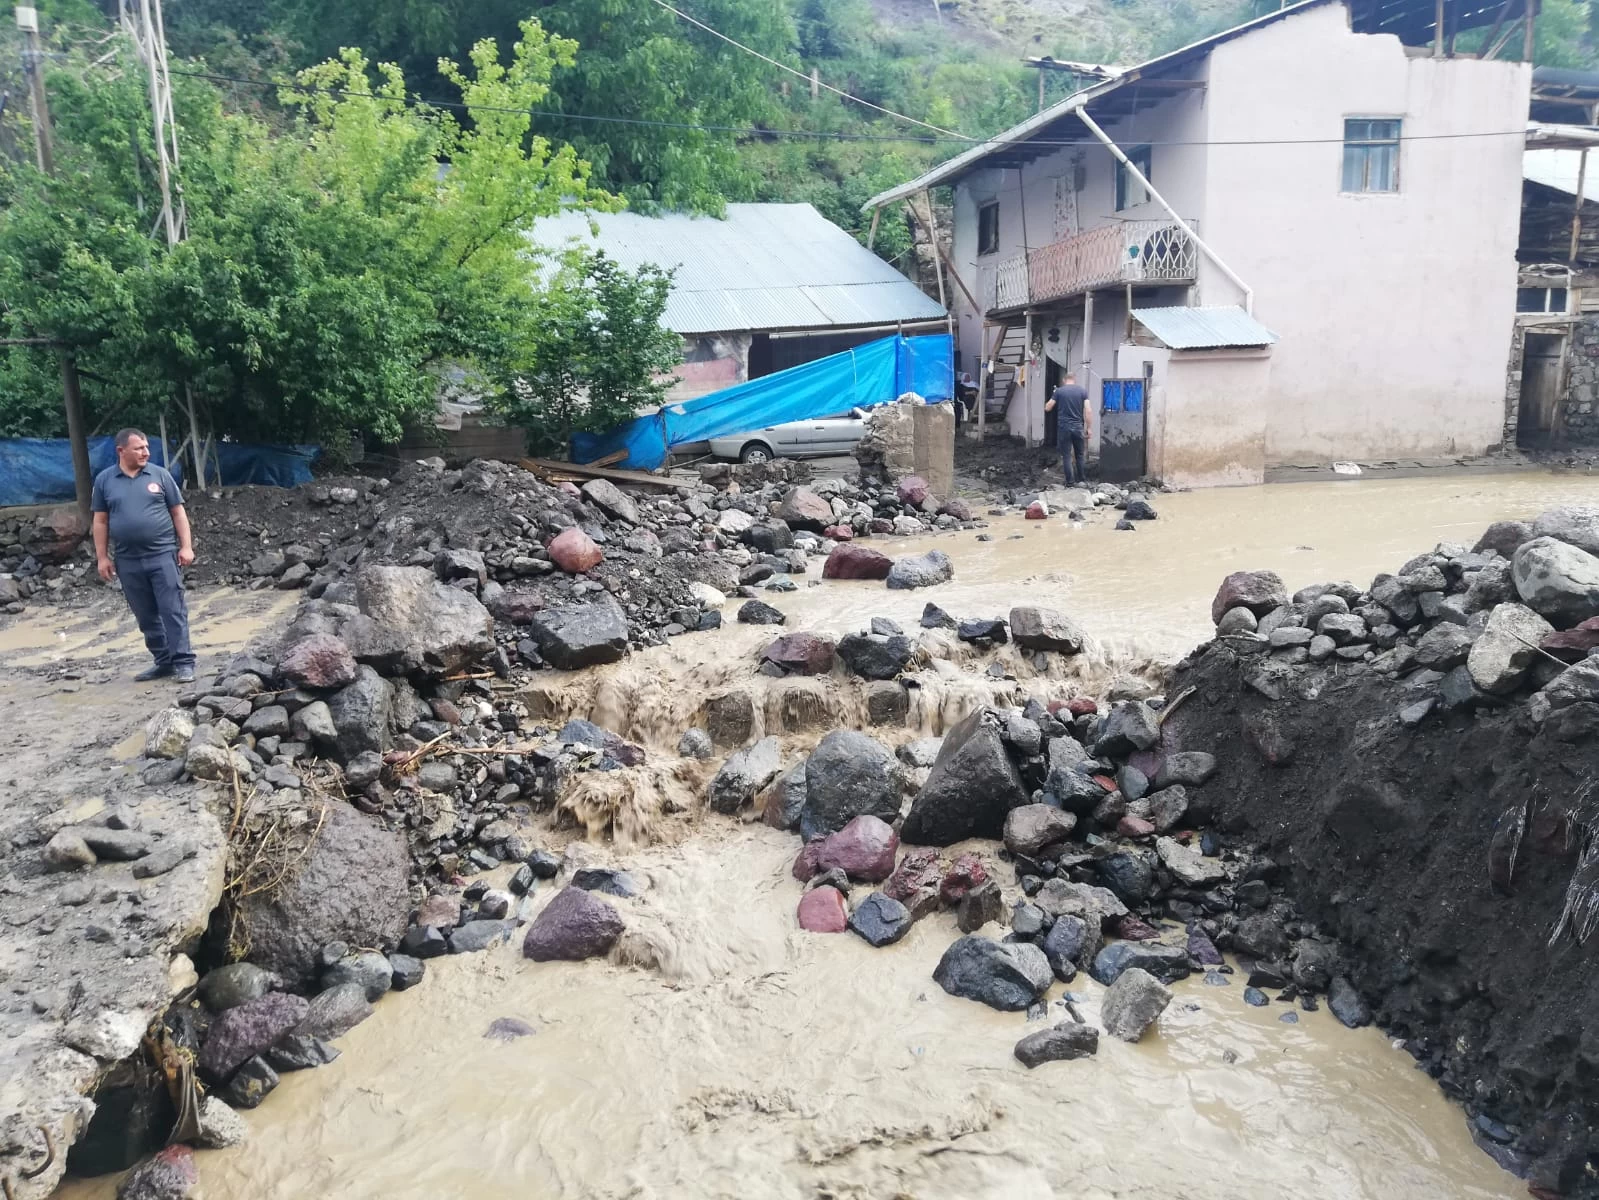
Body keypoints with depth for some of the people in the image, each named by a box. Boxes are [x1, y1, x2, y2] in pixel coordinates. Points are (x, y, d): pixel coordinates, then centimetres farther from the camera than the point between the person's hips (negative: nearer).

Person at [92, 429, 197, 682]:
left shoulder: (159, 475, 3)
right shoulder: (104, 480, 6)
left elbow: (178, 513, 4)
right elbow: (101, 521, 9)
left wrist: (186, 546, -3)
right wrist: (102, 557, 4)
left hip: (163, 555, -2)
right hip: (128, 561, 2)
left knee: (173, 611, -5)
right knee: (146, 616, 9)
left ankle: (183, 662, -4)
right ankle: (163, 661, 18)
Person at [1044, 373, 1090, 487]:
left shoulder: (1059, 391, -1)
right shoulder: (1082, 391, 2)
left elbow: (1047, 408, 3)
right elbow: (1087, 411, -4)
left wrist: (1053, 398, 22)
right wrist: (1088, 428, 2)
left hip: (1064, 427, -2)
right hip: (1078, 427, 2)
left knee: (1066, 455, 3)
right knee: (1079, 454, 17)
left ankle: (1070, 481, 3)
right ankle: (1081, 478, 25)